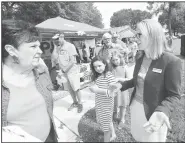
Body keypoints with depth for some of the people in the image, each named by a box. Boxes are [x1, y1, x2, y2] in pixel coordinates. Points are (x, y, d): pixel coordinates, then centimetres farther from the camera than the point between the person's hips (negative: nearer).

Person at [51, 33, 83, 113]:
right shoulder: (56, 47, 4)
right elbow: (53, 58, 0)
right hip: (63, 72, 5)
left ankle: (80, 104, 22)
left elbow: (72, 61, -17)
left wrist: (64, 70, -17)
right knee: (69, 89, 14)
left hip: (72, 71, -5)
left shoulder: (70, 46, -13)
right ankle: (75, 102, 35)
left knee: (76, 89, 2)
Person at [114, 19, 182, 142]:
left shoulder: (171, 61, -20)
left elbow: (174, 95, -15)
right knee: (139, 137, 23)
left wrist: (162, 112, -32)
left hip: (152, 113, -5)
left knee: (151, 139, 17)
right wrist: (121, 85, 0)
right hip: (135, 106, 6)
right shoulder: (140, 56, -1)